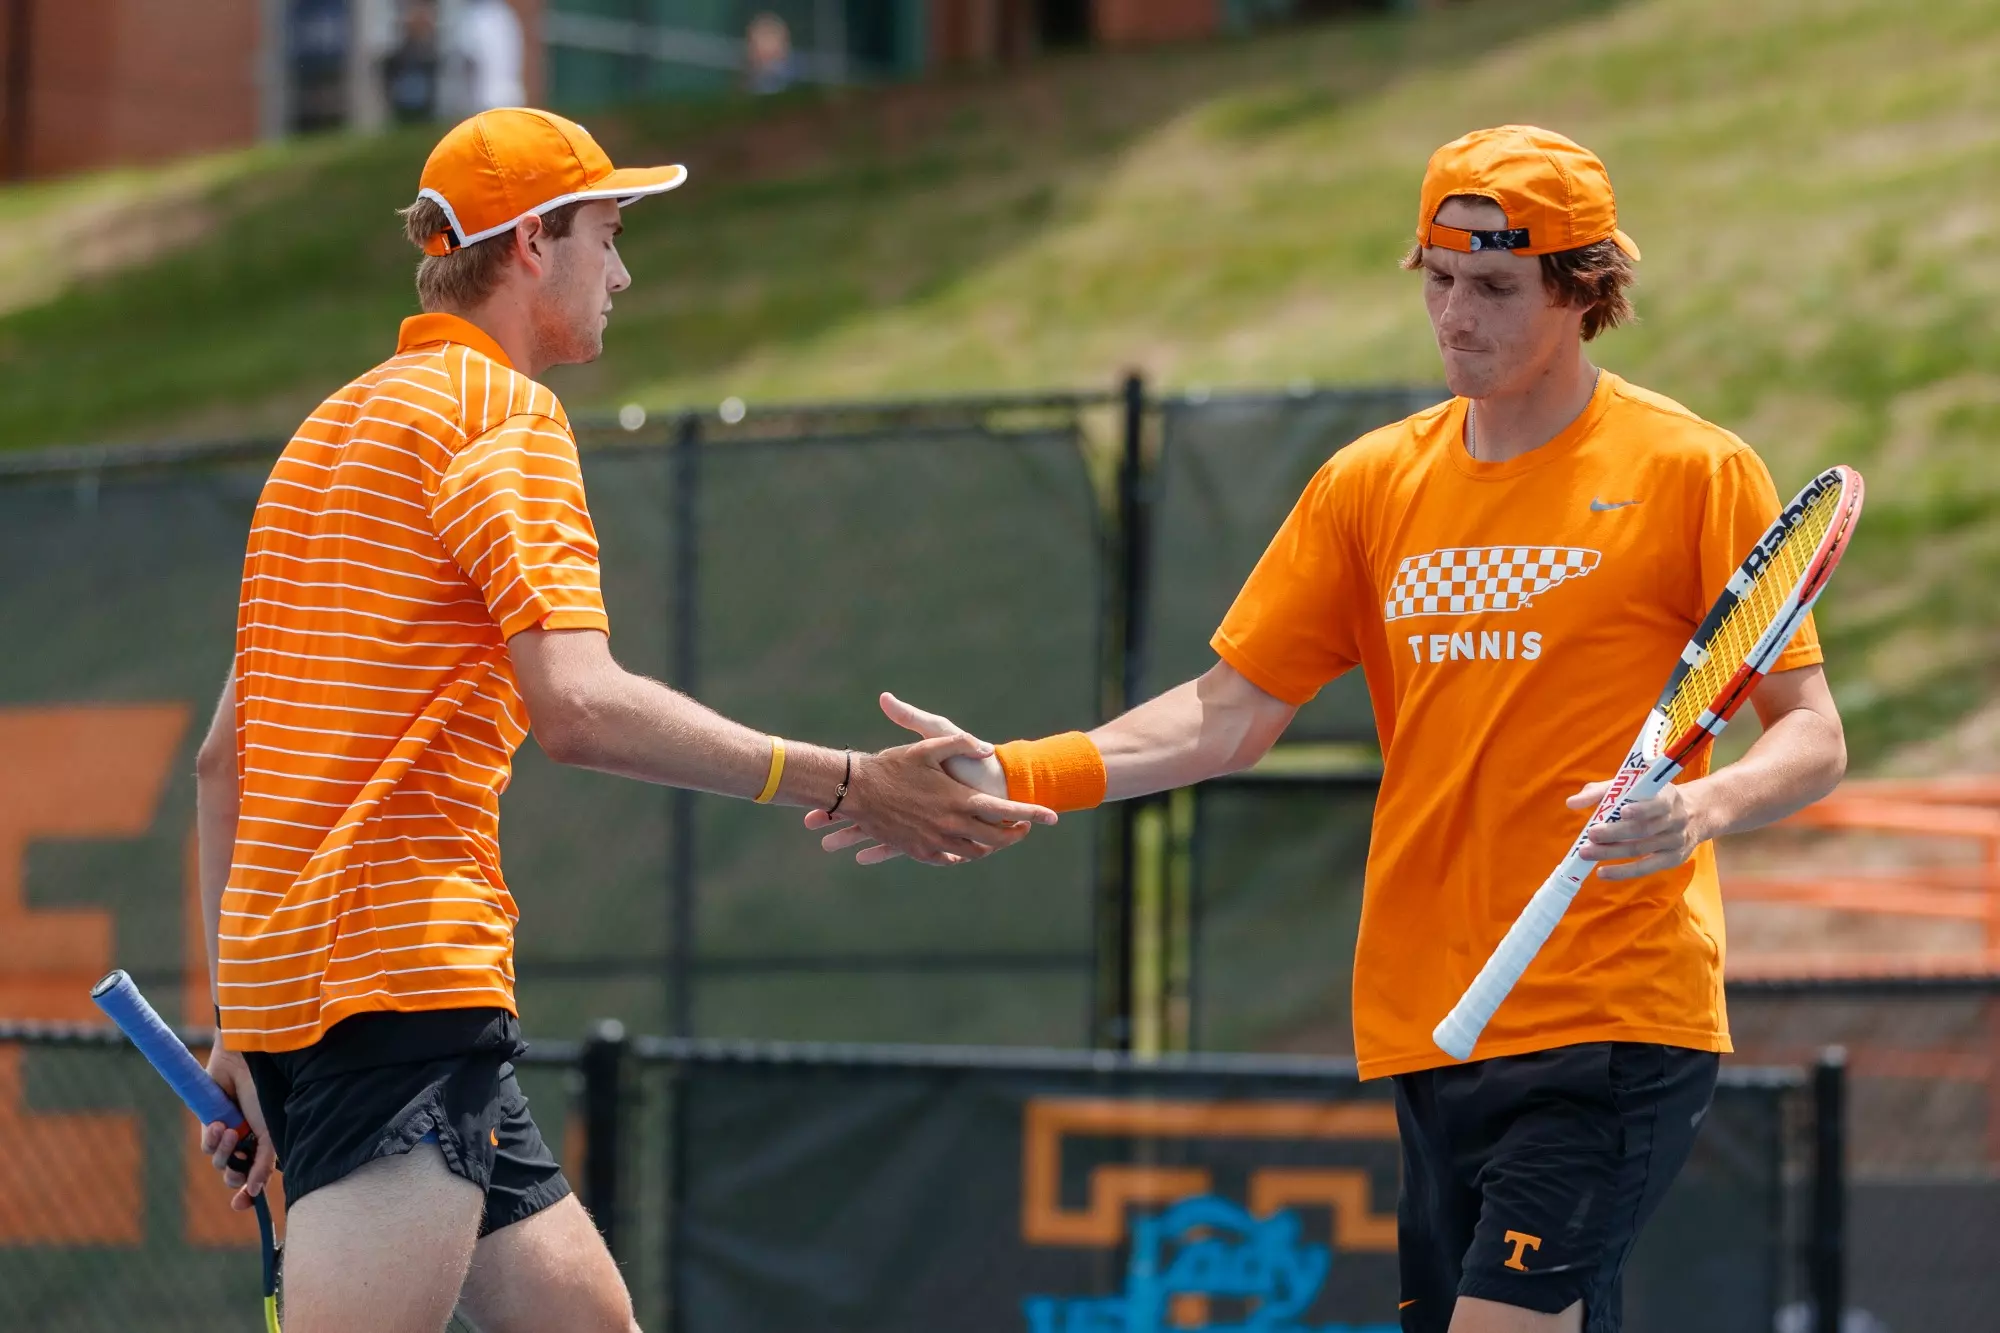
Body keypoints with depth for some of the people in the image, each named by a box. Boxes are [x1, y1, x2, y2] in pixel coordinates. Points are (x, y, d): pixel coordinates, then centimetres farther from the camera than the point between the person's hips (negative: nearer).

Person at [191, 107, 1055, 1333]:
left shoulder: (335, 429, 22)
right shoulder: (502, 411, -5)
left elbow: (226, 753, 22)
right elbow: (579, 708, -20)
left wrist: (237, 1022, 24)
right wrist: (849, 786, -19)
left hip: (289, 980, 10)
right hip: (406, 977, -10)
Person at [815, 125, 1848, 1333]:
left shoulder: (1693, 472, -1)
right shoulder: (1372, 485, 13)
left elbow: (1813, 735, -2)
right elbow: (1232, 715, 12)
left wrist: (1703, 806, -24)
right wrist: (1013, 776, -1)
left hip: (1612, 1021, -5)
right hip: (1428, 1029, 5)